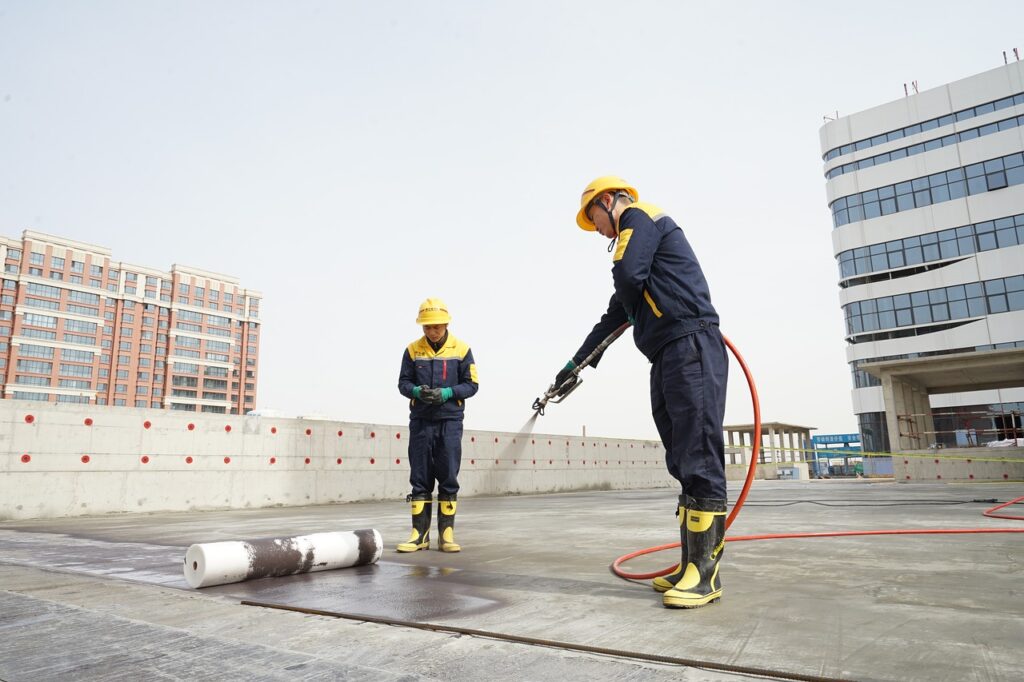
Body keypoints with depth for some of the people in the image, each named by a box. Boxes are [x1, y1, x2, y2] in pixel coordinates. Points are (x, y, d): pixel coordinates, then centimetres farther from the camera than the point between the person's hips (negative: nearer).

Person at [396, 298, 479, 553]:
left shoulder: (461, 349, 0)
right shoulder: (413, 349, 4)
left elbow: (471, 385, 0)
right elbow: (403, 383, 6)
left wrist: (447, 393, -16)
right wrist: (417, 391, -16)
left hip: (450, 420, -1)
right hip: (420, 420, 1)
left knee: (448, 478, 2)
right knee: (420, 478, 4)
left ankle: (446, 533, 10)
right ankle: (420, 533, 11)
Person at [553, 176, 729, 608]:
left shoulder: (639, 216, 4)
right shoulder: (636, 234, 32)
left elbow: (628, 276, -16)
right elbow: (615, 316, 35)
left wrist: (633, 307, 7)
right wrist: (574, 364, 38)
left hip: (690, 347, -10)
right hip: (667, 358, 10)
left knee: (699, 462, -11)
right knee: (683, 465, 5)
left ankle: (705, 572, -8)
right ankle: (692, 565, 7)